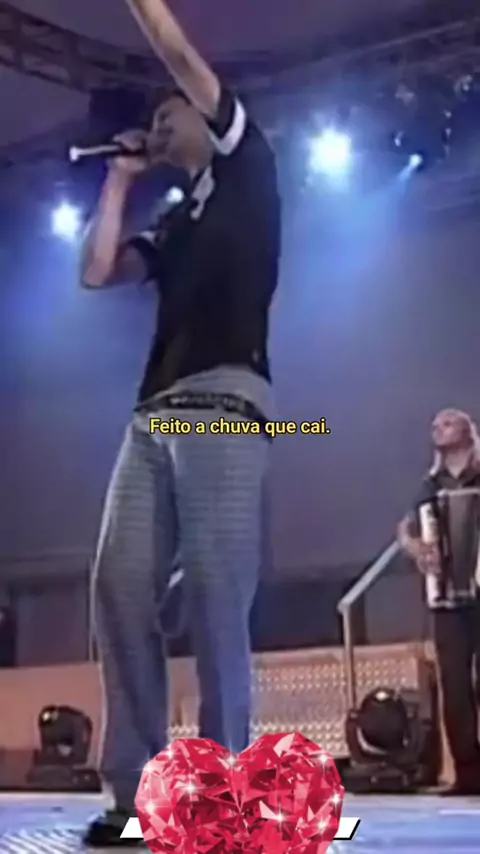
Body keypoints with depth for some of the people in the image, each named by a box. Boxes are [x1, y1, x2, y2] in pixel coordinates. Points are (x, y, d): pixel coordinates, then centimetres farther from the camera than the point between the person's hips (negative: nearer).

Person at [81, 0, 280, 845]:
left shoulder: (248, 173, 15)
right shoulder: (173, 225, 30)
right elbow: (96, 271, 17)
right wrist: (119, 177, 26)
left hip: (223, 405, -6)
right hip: (154, 414, 6)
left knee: (214, 596, -14)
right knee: (119, 588, -7)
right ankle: (136, 792, -6)